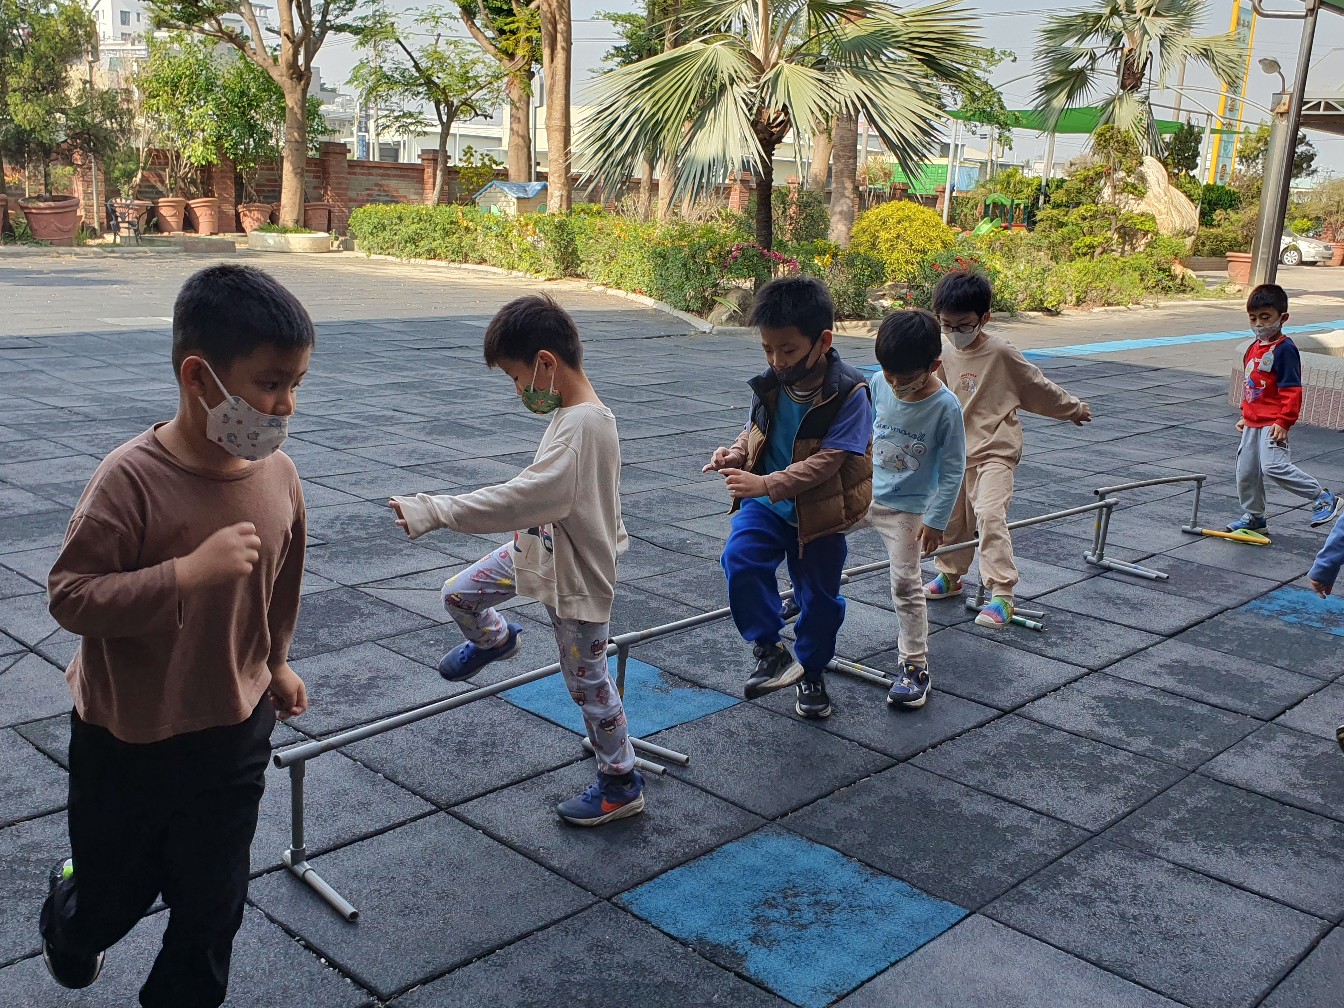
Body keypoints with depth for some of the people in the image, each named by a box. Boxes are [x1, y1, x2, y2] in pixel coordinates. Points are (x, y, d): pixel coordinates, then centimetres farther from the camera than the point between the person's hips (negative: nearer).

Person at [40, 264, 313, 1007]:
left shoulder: (278, 474, -9)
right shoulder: (132, 479, -25)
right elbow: (69, 596, -25)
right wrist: (188, 571, -35)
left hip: (235, 735, 3)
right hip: (128, 742, -3)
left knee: (213, 906, 15)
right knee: (114, 894, 22)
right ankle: (67, 932, 57)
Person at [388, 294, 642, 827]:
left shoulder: (583, 426, -31)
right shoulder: (572, 412, -1)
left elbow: (527, 495, -41)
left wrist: (434, 511, -43)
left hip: (577, 575, -8)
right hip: (539, 548, 8)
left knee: (588, 683, 7)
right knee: (458, 593, 11)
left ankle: (621, 784, 25)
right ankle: (495, 639, 44)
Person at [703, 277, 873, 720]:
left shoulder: (848, 394, -21)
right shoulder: (770, 385, -5)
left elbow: (826, 461, -26)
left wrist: (767, 484, -35)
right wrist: (736, 454, -11)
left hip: (819, 513, -3)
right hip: (765, 505, 3)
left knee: (819, 597, 12)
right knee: (740, 560, -23)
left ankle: (812, 673, 37)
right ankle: (769, 650, -4)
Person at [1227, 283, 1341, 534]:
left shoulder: (1285, 349, -13)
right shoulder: (1253, 348, 14)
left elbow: (1292, 391, -17)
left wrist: (1284, 422, -22)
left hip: (1273, 424, -9)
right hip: (1253, 423, 9)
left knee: (1274, 466, -23)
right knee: (1245, 471, 11)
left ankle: (1324, 498, -10)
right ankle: (1254, 517, 27)